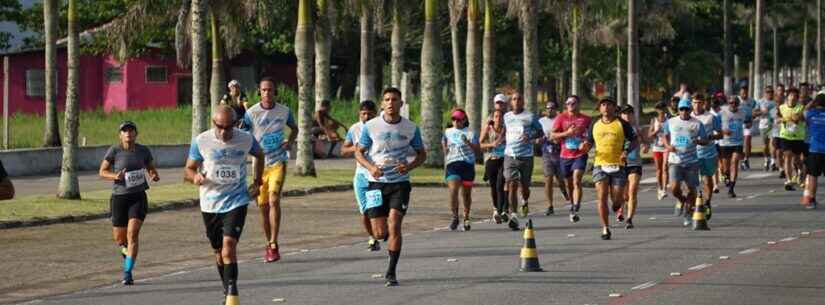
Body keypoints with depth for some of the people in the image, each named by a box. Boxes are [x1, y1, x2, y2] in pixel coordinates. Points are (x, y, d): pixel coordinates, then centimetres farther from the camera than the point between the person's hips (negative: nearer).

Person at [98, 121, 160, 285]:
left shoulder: (143, 151, 1)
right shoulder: (114, 150, -6)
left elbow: (151, 169, 17)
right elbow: (102, 172, -2)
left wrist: (154, 176, -7)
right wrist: (115, 176, -22)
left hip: (138, 197, 0)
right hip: (119, 197, 0)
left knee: (132, 233, -16)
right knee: (119, 238, 10)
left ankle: (127, 273, -14)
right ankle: (126, 247, 49)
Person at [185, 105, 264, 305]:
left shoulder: (246, 140, -5)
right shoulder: (201, 141, -8)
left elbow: (259, 155, 17)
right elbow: (188, 169, -1)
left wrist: (257, 181, 8)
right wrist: (195, 177, -24)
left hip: (237, 201, -2)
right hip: (210, 204, 2)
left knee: (229, 244, -20)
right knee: (219, 252, 12)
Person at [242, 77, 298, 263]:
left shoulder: (284, 111, 2)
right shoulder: (251, 113, -4)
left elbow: (294, 128, 21)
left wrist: (290, 141, 3)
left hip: (278, 163, -1)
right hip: (259, 164, 1)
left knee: (274, 200, -17)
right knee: (263, 206, 7)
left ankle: (274, 245, -17)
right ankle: (269, 244, 23)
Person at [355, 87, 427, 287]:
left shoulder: (411, 128, -1)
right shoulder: (370, 126, -3)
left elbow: (422, 154, 10)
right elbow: (359, 152, 5)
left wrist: (409, 167, -11)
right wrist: (371, 167, -15)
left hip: (400, 182, 0)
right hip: (377, 182, 0)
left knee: (394, 225, -15)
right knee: (380, 233, -2)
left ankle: (391, 272, -6)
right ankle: (392, 240, 37)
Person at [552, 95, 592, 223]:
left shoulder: (586, 119, 4)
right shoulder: (561, 118, 3)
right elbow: (553, 135, -3)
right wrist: (567, 133, -17)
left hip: (580, 155, -2)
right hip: (565, 155, 2)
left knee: (577, 181, -17)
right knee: (568, 184, 12)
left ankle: (575, 211, -23)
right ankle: (573, 204, 35)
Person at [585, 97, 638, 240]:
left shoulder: (622, 124, 1)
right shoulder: (595, 126, 9)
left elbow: (635, 141, 5)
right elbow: (589, 143, 16)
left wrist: (626, 151, -14)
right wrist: (585, 146, -8)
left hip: (618, 166, -1)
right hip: (600, 165, 1)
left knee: (617, 199, -3)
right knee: (602, 197, -11)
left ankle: (617, 202, 36)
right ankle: (605, 229, -3)